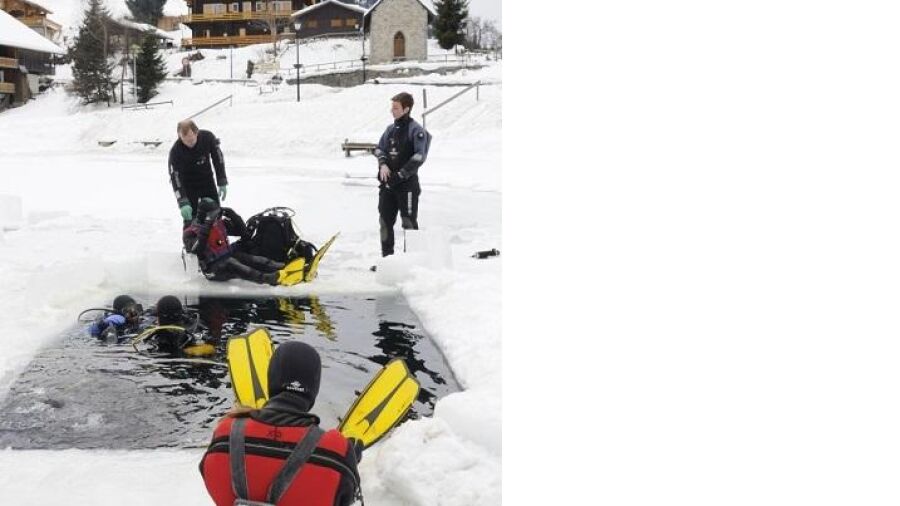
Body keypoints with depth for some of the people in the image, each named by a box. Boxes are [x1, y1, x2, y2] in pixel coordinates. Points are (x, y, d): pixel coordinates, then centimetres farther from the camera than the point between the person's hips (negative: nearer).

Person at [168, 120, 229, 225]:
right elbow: (175, 178, -29)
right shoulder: (175, 151, -28)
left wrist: (222, 183, -6)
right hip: (189, 186, -3)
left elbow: (218, 158, -5)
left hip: (208, 181, 4)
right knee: (190, 219, -8)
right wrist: (183, 203, -37)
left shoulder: (208, 137, -20)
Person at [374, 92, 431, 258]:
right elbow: (379, 148, 16)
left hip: (407, 183, -7)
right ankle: (386, 256, 21)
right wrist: (383, 164, -5)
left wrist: (401, 174, -19)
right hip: (387, 182, 7)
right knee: (385, 220, 10)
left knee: (409, 222, -2)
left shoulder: (416, 130, -9)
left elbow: (419, 157, -16)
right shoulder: (391, 129, 11)